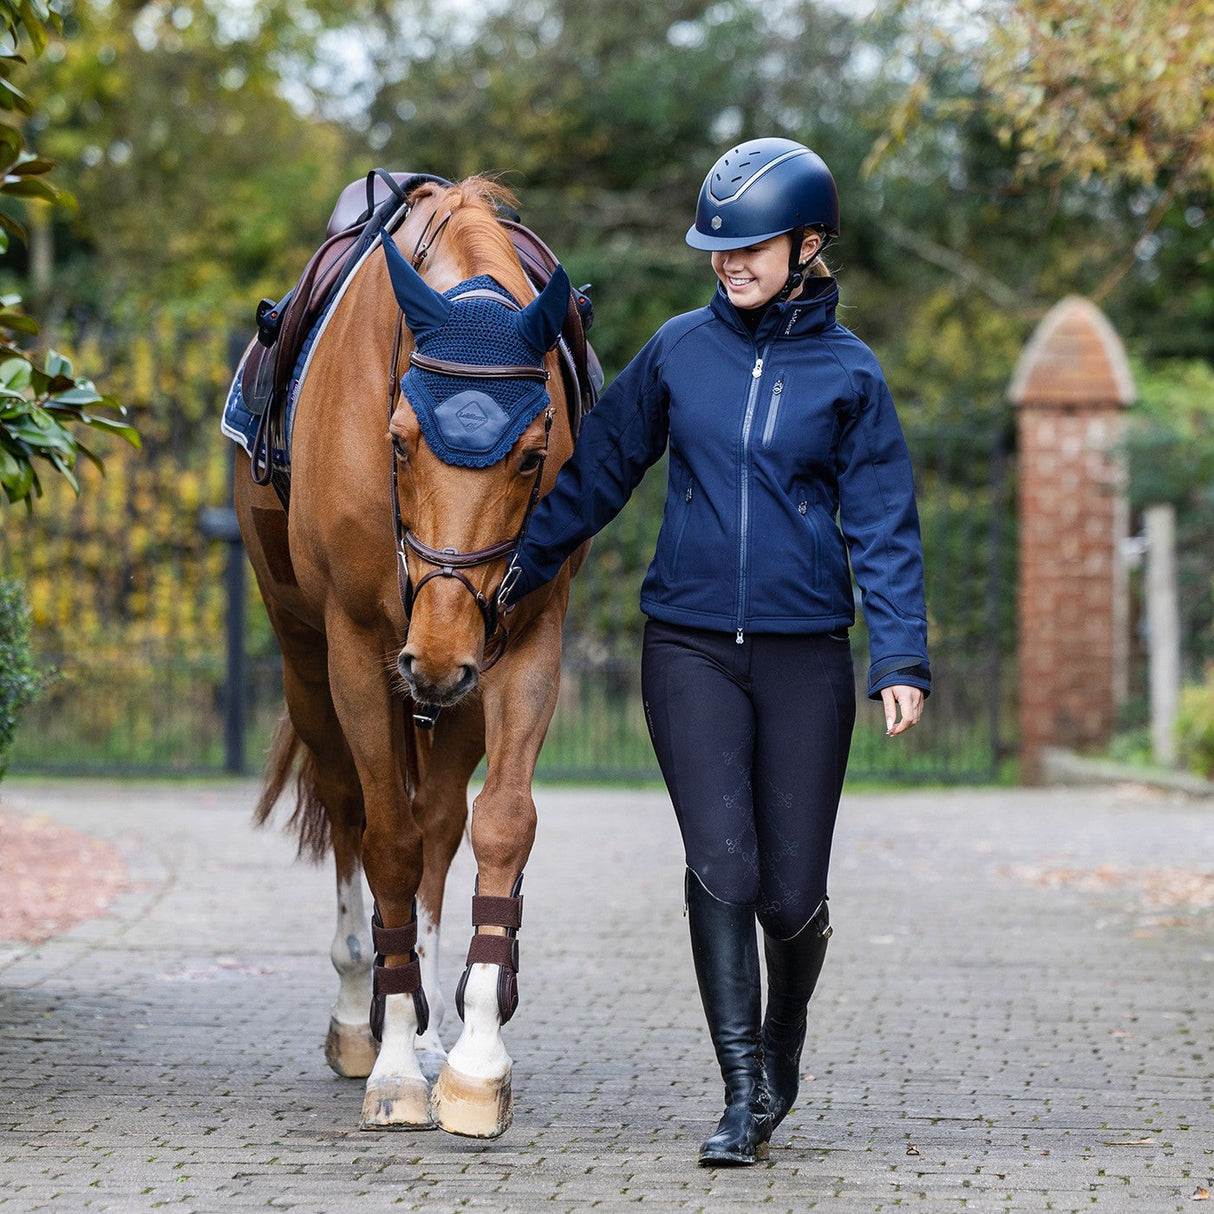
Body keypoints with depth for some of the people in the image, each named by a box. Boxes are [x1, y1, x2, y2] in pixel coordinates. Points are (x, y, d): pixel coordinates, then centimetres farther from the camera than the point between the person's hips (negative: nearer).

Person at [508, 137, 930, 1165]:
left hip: (805, 654, 0)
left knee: (791, 893, 1)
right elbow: (597, 474, 10)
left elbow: (884, 526, 1)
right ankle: (746, 1099, -6)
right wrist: (512, 571, 8)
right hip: (691, 648, 1)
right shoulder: (680, 350, 4)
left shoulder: (848, 373, 0)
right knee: (721, 866, -12)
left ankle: (784, 1032, 32)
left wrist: (903, 659, -7)